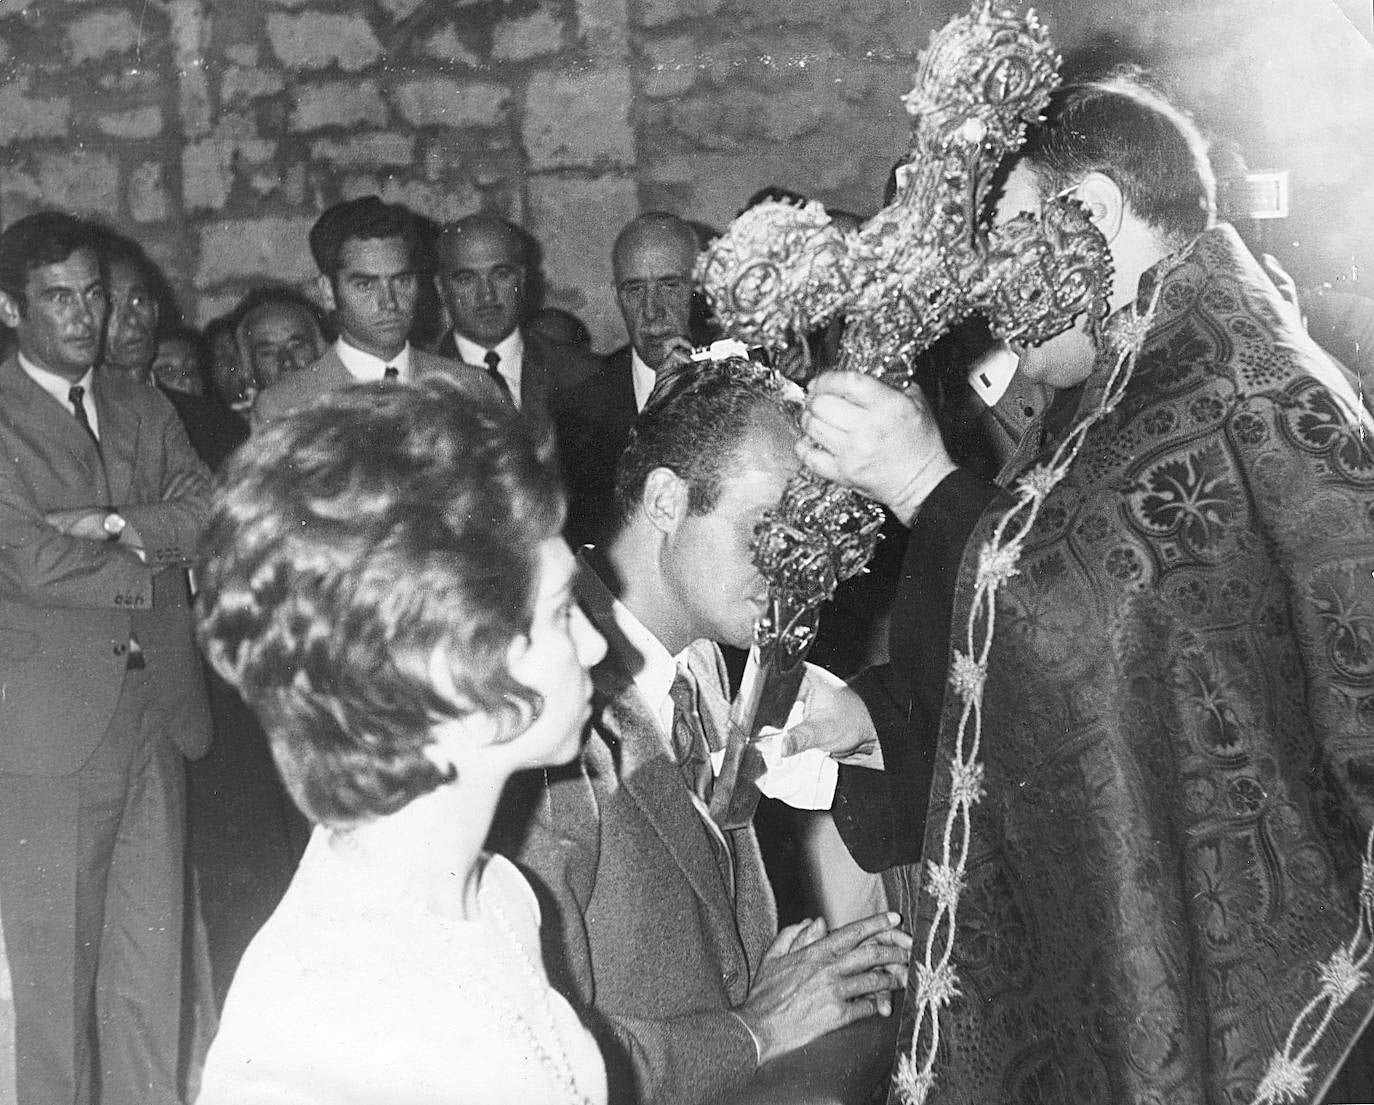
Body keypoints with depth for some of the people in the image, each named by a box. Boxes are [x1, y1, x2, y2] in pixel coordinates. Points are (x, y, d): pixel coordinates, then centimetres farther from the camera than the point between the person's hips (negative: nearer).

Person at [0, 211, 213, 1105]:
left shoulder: (144, 409, 15)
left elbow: (212, 519, 2)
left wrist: (115, 525, -13)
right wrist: (162, 555, -4)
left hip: (159, 720, 5)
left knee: (155, 965, 8)